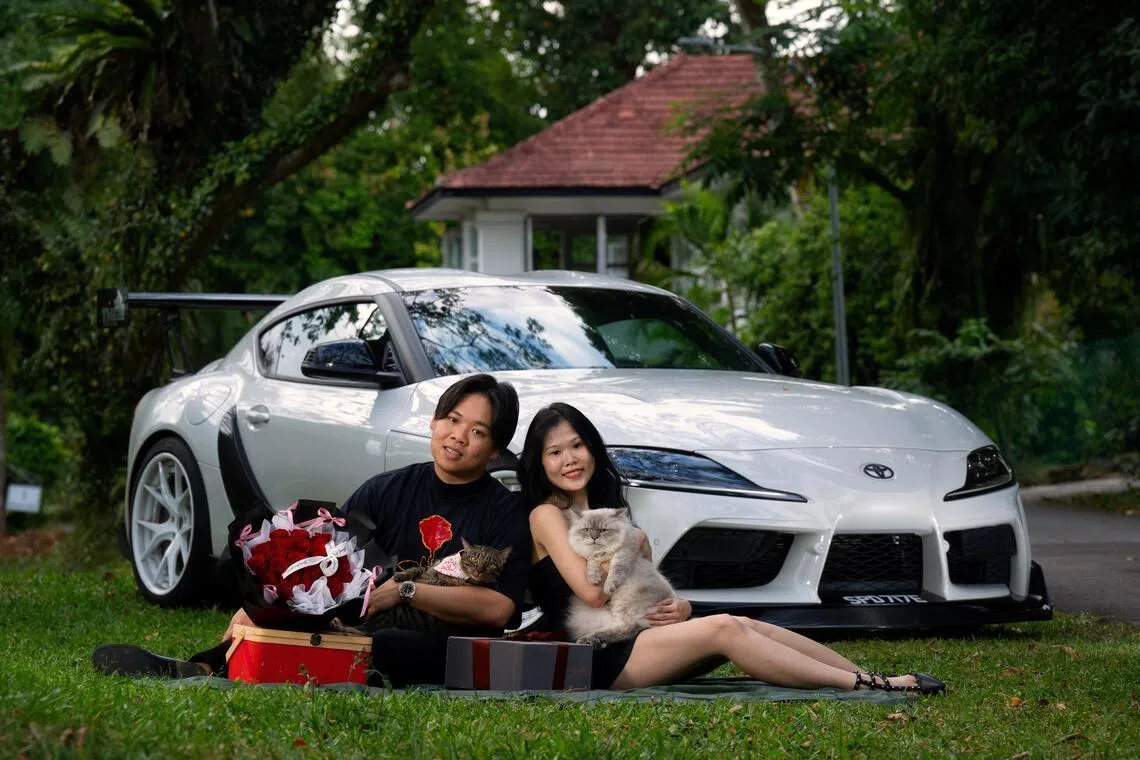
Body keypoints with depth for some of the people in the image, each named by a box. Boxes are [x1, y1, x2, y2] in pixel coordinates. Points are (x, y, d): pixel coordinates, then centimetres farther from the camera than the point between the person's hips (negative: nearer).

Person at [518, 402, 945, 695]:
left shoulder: (607, 508, 22)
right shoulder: (546, 516, -3)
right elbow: (592, 591, -17)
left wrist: (680, 607, -2)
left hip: (632, 635, 8)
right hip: (600, 659, -8)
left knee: (744, 626, -12)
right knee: (721, 629, -24)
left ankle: (873, 678, -19)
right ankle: (870, 687, -30)